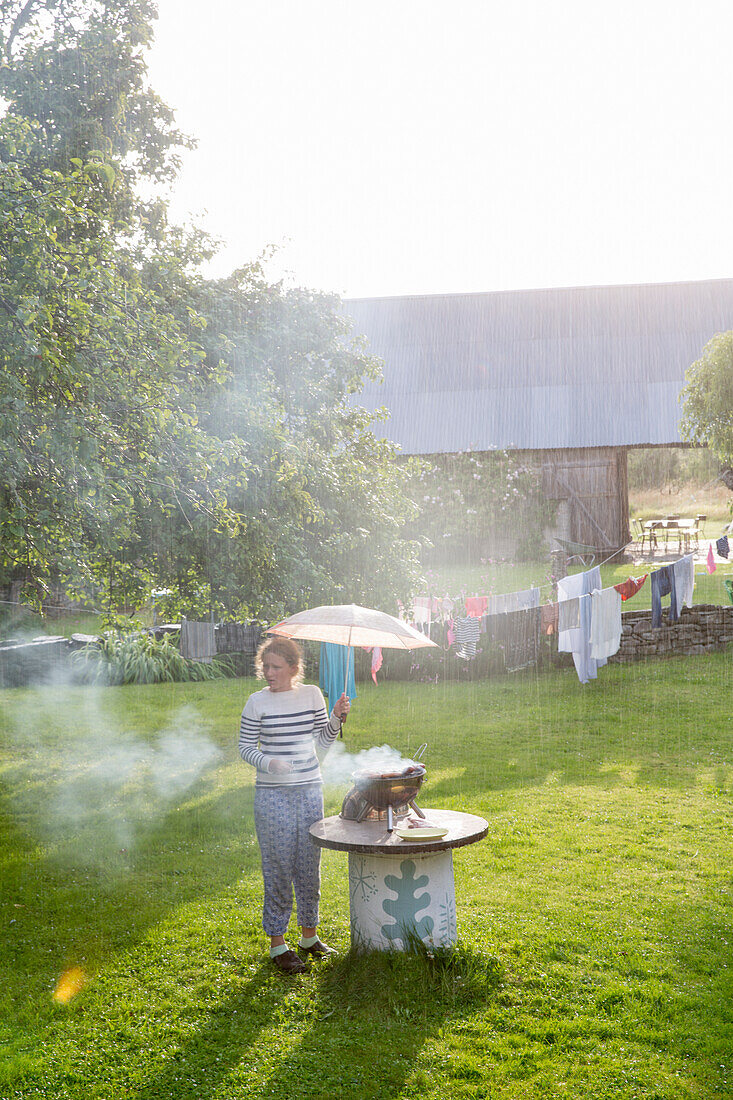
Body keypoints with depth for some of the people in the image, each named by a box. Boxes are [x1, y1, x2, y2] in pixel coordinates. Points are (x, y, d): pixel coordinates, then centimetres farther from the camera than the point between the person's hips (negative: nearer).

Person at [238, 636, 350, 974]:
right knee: (279, 868, 1)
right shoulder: (258, 702, -6)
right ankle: (277, 945, 13)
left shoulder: (312, 694, 3)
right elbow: (245, 747, -1)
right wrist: (268, 762, -18)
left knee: (309, 866, 11)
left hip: (310, 790, 3)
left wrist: (336, 718, -7)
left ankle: (309, 936, 27)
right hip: (272, 794, -3)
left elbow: (321, 743, 9)